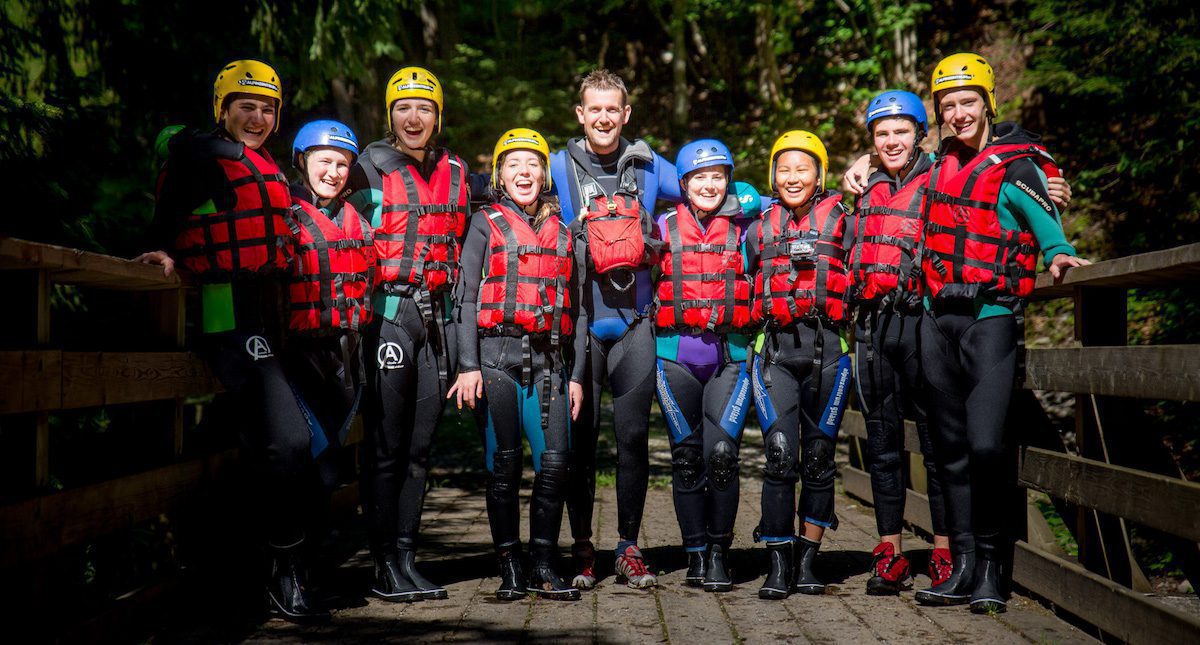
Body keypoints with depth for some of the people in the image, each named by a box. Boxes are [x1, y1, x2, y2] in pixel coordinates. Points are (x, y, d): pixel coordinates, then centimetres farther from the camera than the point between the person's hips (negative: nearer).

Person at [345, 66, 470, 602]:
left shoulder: (455, 173, 14)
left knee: (419, 444, 7)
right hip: (387, 311, -4)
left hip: (435, 313, 5)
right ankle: (385, 565, 0)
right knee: (386, 445, -4)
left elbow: (459, 247, 24)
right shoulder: (370, 169, 0)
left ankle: (407, 556, 13)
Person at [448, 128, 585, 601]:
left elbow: (575, 308, 16)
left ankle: (543, 566, 4)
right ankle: (509, 567, 9)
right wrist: (468, 366, -8)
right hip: (496, 354, -2)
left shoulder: (560, 230, 16)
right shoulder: (487, 224, 7)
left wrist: (577, 375, 10)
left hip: (547, 358, 3)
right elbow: (465, 298, 2)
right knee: (504, 464, 0)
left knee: (556, 460, -8)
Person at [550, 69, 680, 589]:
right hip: (579, 322, -1)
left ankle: (629, 547, 11)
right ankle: (581, 547, 11)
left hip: (634, 322, 1)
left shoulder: (648, 167, 10)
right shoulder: (559, 167, 5)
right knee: (580, 438, 1)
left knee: (633, 436, 1)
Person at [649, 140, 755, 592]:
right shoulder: (663, 229, 9)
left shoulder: (744, 228, 8)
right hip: (677, 355, 1)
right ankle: (695, 553, 14)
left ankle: (719, 554, 1)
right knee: (687, 457, 3)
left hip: (731, 355, -1)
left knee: (722, 453, -11)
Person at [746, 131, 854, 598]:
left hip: (827, 347, 0)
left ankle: (807, 560, 15)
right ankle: (779, 564, -4)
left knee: (819, 456, 5)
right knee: (780, 455, -9)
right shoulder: (760, 226, 13)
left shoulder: (840, 219, 8)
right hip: (776, 349, 0)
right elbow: (745, 288, 23)